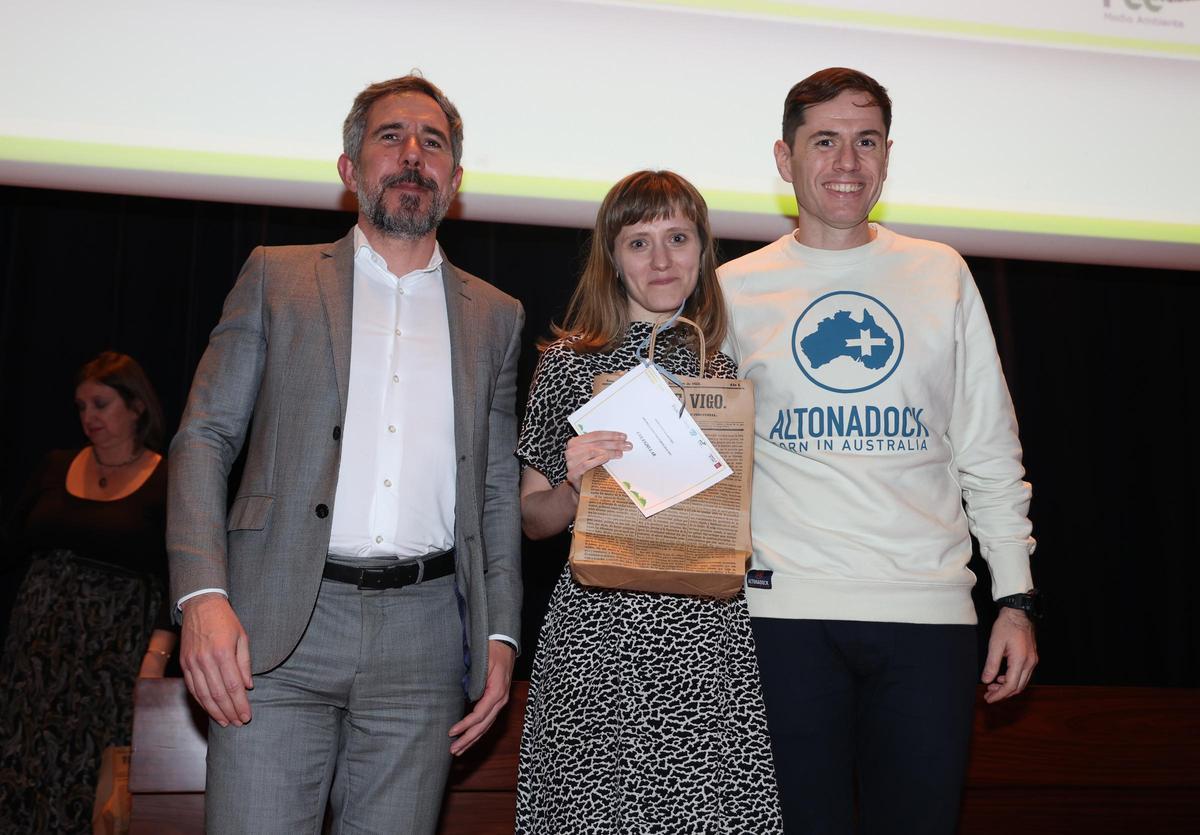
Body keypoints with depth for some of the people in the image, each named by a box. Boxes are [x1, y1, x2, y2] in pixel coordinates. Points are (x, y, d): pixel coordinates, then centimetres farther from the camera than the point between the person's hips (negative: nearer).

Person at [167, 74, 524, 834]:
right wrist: (203, 595, -9)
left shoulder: (494, 316, 15)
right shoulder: (277, 278, 10)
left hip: (423, 636, 2)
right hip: (277, 626, -1)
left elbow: (499, 492, 15)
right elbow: (204, 437, 4)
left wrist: (499, 636, 6)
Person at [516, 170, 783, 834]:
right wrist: (574, 486, -13)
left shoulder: (728, 368, 11)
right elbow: (532, 518, 6)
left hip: (708, 633, 2)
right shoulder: (571, 361, 2)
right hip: (598, 630, -2)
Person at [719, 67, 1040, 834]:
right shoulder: (735, 289, 6)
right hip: (788, 605, -1)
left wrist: (1016, 596, 5)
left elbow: (989, 451, 10)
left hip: (929, 606, 2)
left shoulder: (941, 275, 9)